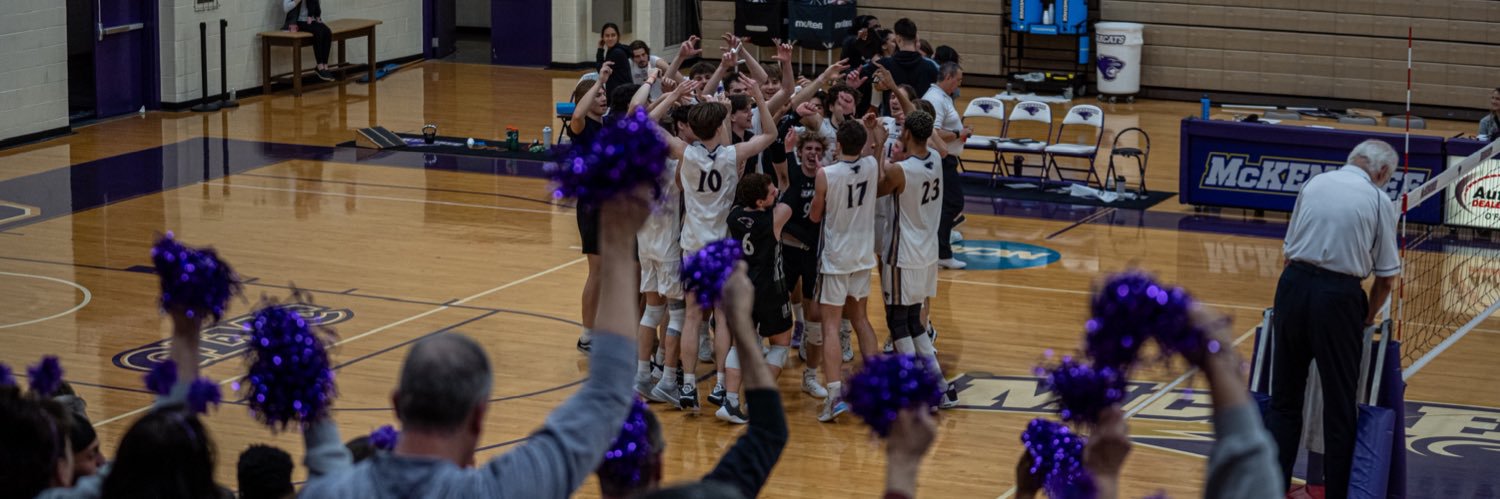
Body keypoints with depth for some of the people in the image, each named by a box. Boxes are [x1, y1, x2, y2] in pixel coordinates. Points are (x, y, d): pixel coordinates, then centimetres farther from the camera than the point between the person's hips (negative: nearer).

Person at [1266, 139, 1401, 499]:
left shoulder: (1314, 184, 12)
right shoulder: (1379, 201, 1)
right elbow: (1387, 276, 2)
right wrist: (1369, 317, 17)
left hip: (1293, 284, 4)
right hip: (1338, 295, -4)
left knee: (1284, 399, 12)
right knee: (1339, 405, 7)